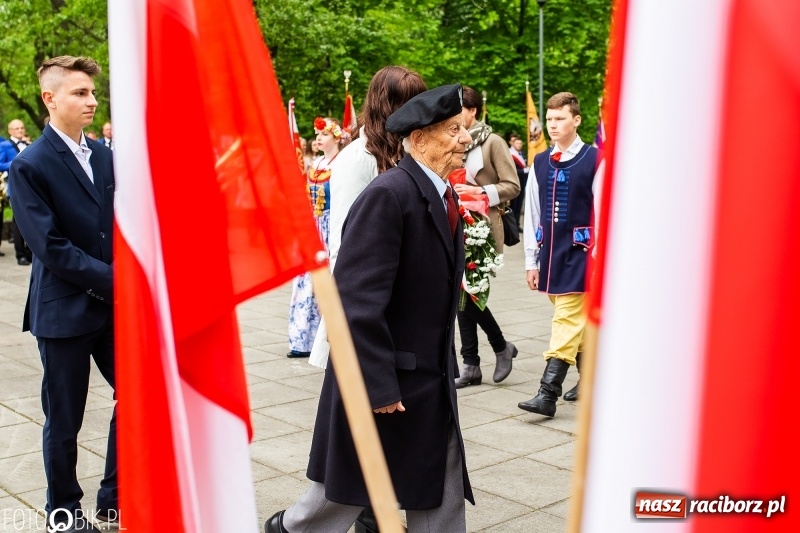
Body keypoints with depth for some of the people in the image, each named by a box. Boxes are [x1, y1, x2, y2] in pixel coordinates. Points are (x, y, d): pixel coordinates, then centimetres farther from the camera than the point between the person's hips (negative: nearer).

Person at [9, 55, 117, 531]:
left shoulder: (106, 156, 7)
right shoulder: (29, 166, -10)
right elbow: (51, 247, -16)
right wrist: (114, 280, -17)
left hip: (116, 304, 5)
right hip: (64, 310, -5)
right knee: (64, 420, 7)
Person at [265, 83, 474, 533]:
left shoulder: (443, 195, 7)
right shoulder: (387, 195, -21)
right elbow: (358, 299, -25)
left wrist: (446, 365, 16)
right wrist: (377, 384, -24)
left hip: (433, 378, 8)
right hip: (386, 376, -8)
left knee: (442, 493, 14)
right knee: (346, 487, 12)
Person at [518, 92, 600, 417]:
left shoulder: (594, 160, -7)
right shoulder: (540, 163, 7)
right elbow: (532, 214, 10)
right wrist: (531, 260, 9)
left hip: (580, 253, -5)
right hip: (550, 252, 6)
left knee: (567, 321, -7)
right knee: (577, 320, 16)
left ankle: (548, 394, -8)